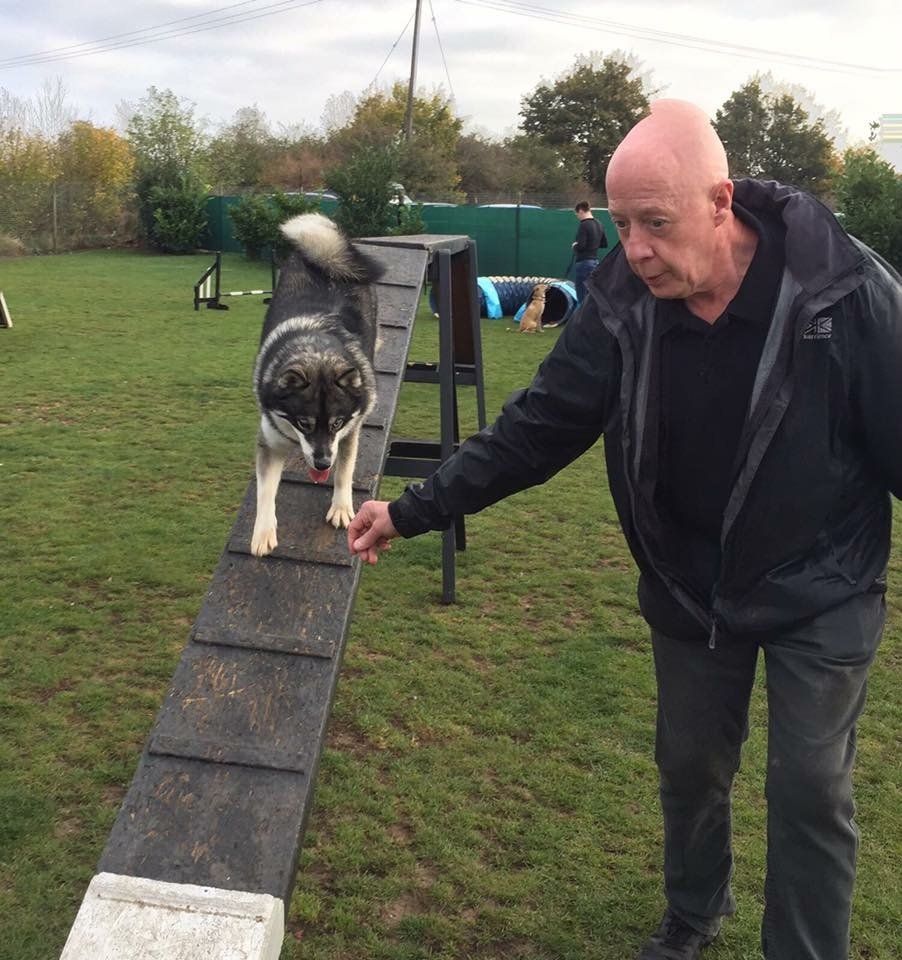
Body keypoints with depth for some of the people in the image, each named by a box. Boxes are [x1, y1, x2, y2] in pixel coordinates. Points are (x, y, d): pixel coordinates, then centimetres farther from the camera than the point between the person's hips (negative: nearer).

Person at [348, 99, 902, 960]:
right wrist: (415, 509, -8)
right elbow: (538, 426, -8)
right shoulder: (623, 302, -15)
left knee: (809, 789, 5)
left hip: (819, 597, -3)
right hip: (688, 588, 4)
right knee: (688, 765, 19)